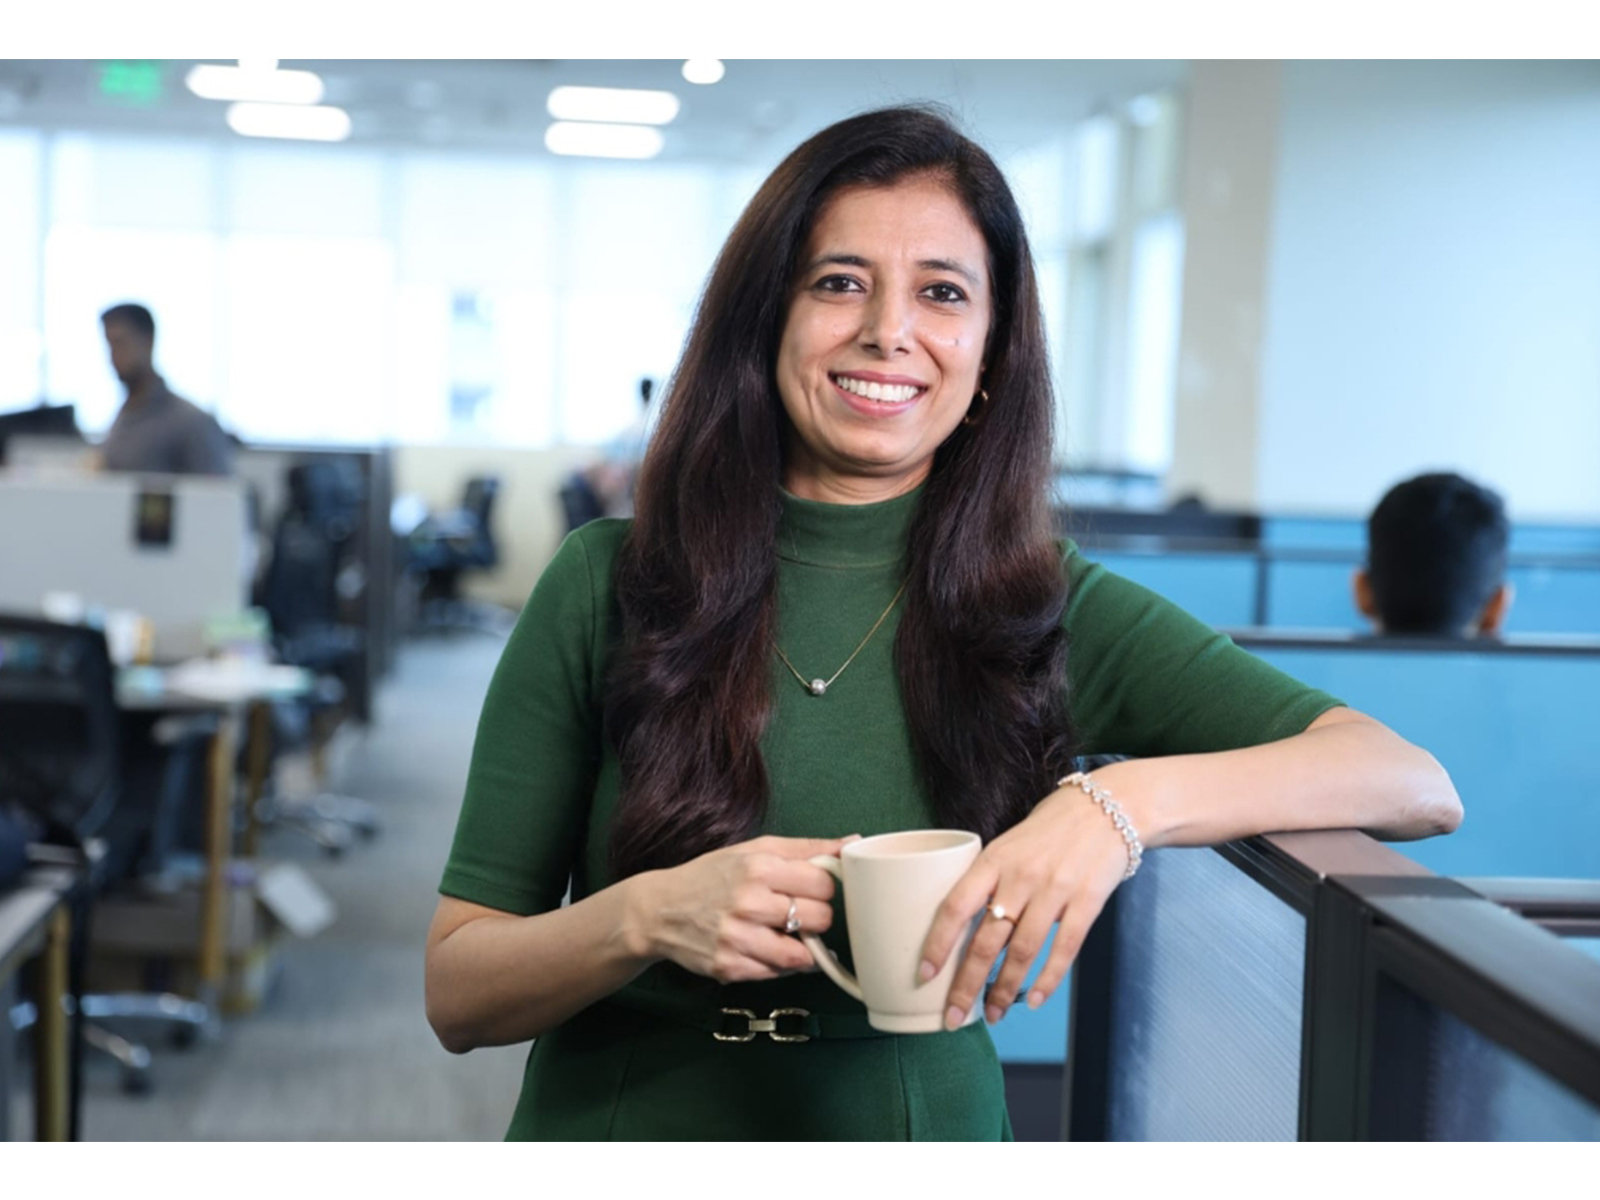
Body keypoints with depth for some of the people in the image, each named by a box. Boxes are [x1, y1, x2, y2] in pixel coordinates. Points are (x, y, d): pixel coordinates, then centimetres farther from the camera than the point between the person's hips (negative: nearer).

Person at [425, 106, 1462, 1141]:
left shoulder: (1053, 614, 0)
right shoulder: (603, 586, -2)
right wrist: (649, 916, -19)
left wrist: (1129, 801, -23)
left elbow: (1422, 785, -8)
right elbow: (457, 995, 0)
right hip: (619, 1123, 0)